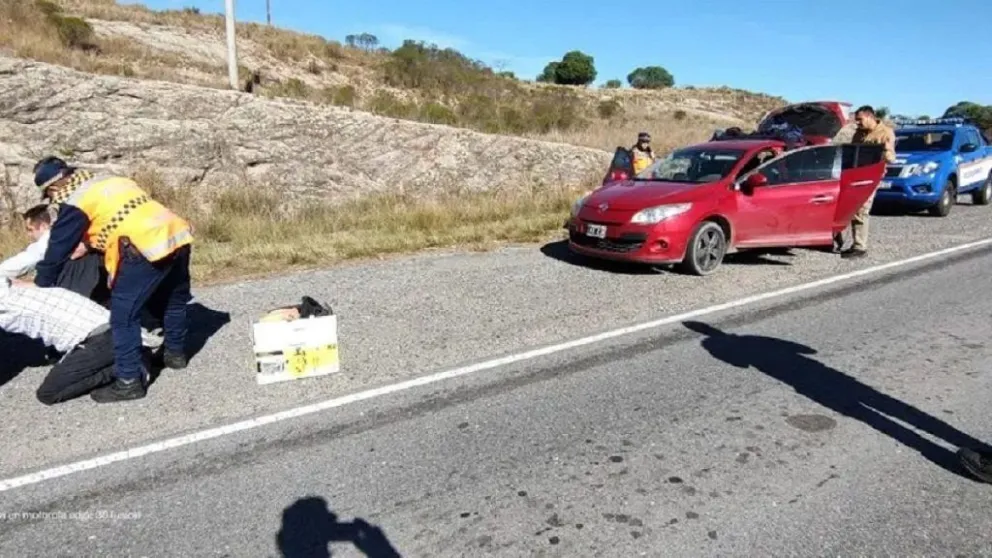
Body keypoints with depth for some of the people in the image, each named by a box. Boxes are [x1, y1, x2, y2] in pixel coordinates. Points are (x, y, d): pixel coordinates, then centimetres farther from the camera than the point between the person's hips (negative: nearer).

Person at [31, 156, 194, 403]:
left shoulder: (74, 202, 3)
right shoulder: (106, 180, 27)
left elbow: (59, 246, 10)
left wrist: (40, 284, 22)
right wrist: (90, 245, 42)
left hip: (147, 247, -9)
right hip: (177, 234, 9)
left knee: (124, 314, -1)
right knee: (173, 300, 25)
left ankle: (129, 381, 2)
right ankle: (175, 352, 41)